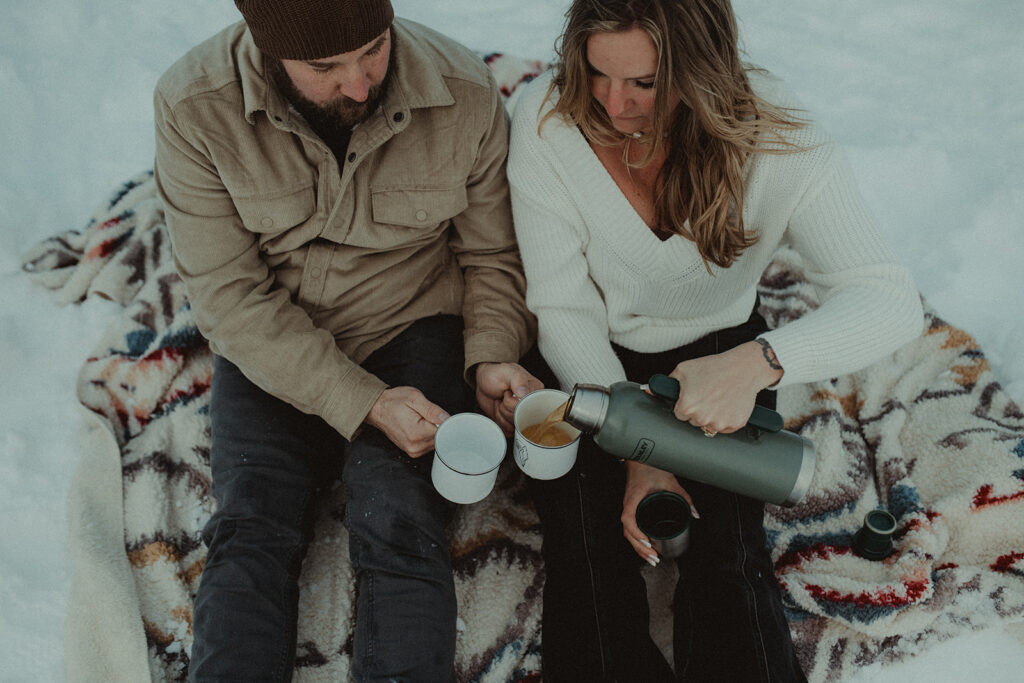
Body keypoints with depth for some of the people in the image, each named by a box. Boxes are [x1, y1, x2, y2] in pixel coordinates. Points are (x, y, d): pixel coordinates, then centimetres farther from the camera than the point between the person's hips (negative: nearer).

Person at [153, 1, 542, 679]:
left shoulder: (467, 94, -15)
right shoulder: (193, 107, -18)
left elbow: (491, 256, 0)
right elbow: (229, 297, -16)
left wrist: (491, 358, -17)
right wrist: (366, 402, -23)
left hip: (413, 326, 0)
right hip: (267, 346, 1)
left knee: (401, 531, -20)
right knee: (249, 530, -16)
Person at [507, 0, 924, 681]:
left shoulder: (772, 136, -22)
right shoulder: (548, 117, -20)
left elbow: (890, 299, -28)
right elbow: (562, 307, -14)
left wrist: (755, 363, -48)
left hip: (717, 351, 0)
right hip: (588, 359, 1)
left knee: (728, 555, -18)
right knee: (589, 554, -17)